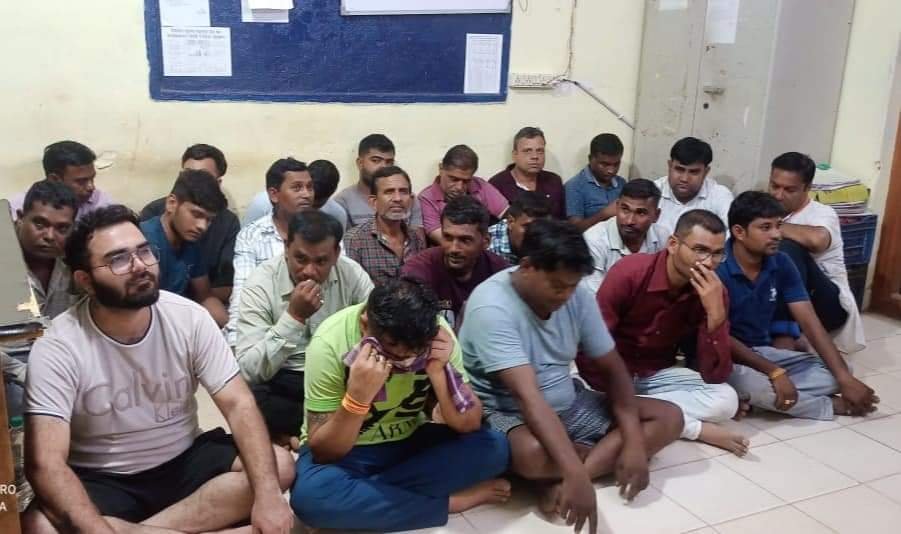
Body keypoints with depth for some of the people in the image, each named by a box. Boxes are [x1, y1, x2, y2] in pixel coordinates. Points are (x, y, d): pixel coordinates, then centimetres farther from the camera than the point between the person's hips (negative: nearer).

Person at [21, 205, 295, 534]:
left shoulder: (189, 318, -11)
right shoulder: (57, 349, -19)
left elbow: (238, 405, -14)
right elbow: (45, 464, -26)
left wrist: (267, 492, -29)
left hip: (184, 461, 3)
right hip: (102, 481, -3)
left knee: (280, 466, -19)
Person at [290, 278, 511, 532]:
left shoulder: (436, 333, -17)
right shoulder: (330, 343, -26)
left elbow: (468, 424, -15)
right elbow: (323, 452, -22)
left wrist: (439, 371, -31)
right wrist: (357, 396, -39)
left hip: (409, 442, 3)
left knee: (494, 448, -20)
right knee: (309, 495, -36)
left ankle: (358, 491, -17)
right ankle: (448, 502, -19)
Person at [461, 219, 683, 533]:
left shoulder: (577, 296, -6)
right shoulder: (491, 307, -26)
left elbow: (611, 368, -1)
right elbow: (528, 396, -34)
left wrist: (634, 442, -15)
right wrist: (577, 474, -42)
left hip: (569, 404, 7)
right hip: (506, 412, -7)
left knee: (669, 417, -4)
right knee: (533, 452, -41)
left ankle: (561, 481, -19)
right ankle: (597, 455, -6)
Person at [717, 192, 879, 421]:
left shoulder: (781, 263, -2)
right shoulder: (716, 268, -22)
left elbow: (809, 321, -5)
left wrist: (845, 377, -14)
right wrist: (774, 372, -28)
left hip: (763, 351, 6)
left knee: (832, 374, -7)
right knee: (750, 383, -37)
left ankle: (749, 397, -15)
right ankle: (832, 405, -9)